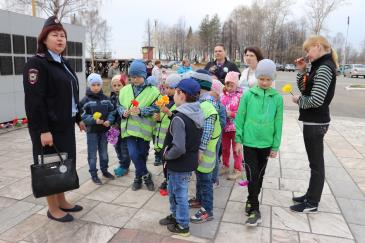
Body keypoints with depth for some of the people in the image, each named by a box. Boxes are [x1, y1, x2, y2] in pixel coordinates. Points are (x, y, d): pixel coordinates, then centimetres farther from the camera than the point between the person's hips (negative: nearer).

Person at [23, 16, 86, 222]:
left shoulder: (64, 64, 15)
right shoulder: (36, 63, -12)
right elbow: (34, 100, -19)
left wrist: (78, 118, 18)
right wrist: (42, 130, -23)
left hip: (65, 125, 8)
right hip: (49, 127, -8)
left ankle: (62, 201, 30)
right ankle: (53, 209, 17)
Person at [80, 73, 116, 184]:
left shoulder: (105, 99, 3)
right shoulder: (85, 100, -9)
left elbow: (112, 111, 5)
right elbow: (83, 116, -11)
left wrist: (109, 120, -13)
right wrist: (94, 120, -24)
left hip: (104, 130, 4)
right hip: (92, 131, -4)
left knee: (104, 152, 17)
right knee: (92, 153, 6)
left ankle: (104, 170, 34)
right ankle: (93, 174, 19)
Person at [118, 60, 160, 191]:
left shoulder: (152, 90, -5)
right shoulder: (125, 90, 8)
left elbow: (155, 108, -11)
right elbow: (120, 106, 12)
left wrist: (141, 111, -24)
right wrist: (124, 112, -10)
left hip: (144, 128, -3)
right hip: (130, 127, 3)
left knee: (142, 155, 8)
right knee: (133, 154, -6)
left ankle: (138, 177, 31)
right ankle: (146, 176, 16)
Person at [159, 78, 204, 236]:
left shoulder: (179, 118, -27)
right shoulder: (198, 114, 0)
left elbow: (178, 148, -33)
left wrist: (167, 155, -16)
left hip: (180, 164, -8)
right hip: (190, 160, 8)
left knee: (180, 194, 11)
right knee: (173, 191, 26)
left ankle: (182, 226, 30)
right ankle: (176, 216, 44)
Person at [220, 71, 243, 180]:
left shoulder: (240, 96, -12)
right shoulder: (223, 95, 3)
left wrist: (231, 114, -22)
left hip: (235, 127, -5)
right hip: (224, 126, 5)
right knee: (224, 148, 17)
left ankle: (237, 170, 20)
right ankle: (225, 166, 35)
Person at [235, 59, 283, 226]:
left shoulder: (277, 97, -3)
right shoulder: (248, 94, -6)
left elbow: (278, 123, 1)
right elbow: (240, 118, -2)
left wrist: (275, 146, 2)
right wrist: (238, 140, -3)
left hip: (266, 144, 2)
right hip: (249, 142, -2)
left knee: (260, 175, 15)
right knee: (252, 175, -2)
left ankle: (251, 201, 35)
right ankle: (255, 210, 11)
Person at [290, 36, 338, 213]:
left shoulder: (325, 68, -18)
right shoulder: (320, 66, 12)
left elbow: (316, 100, -26)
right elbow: (305, 89, 16)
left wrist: (298, 100, -9)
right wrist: (301, 71, 5)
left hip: (315, 123, -9)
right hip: (313, 121, 9)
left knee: (316, 164, 2)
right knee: (315, 162, 17)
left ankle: (312, 203, 15)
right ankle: (311, 195, 31)